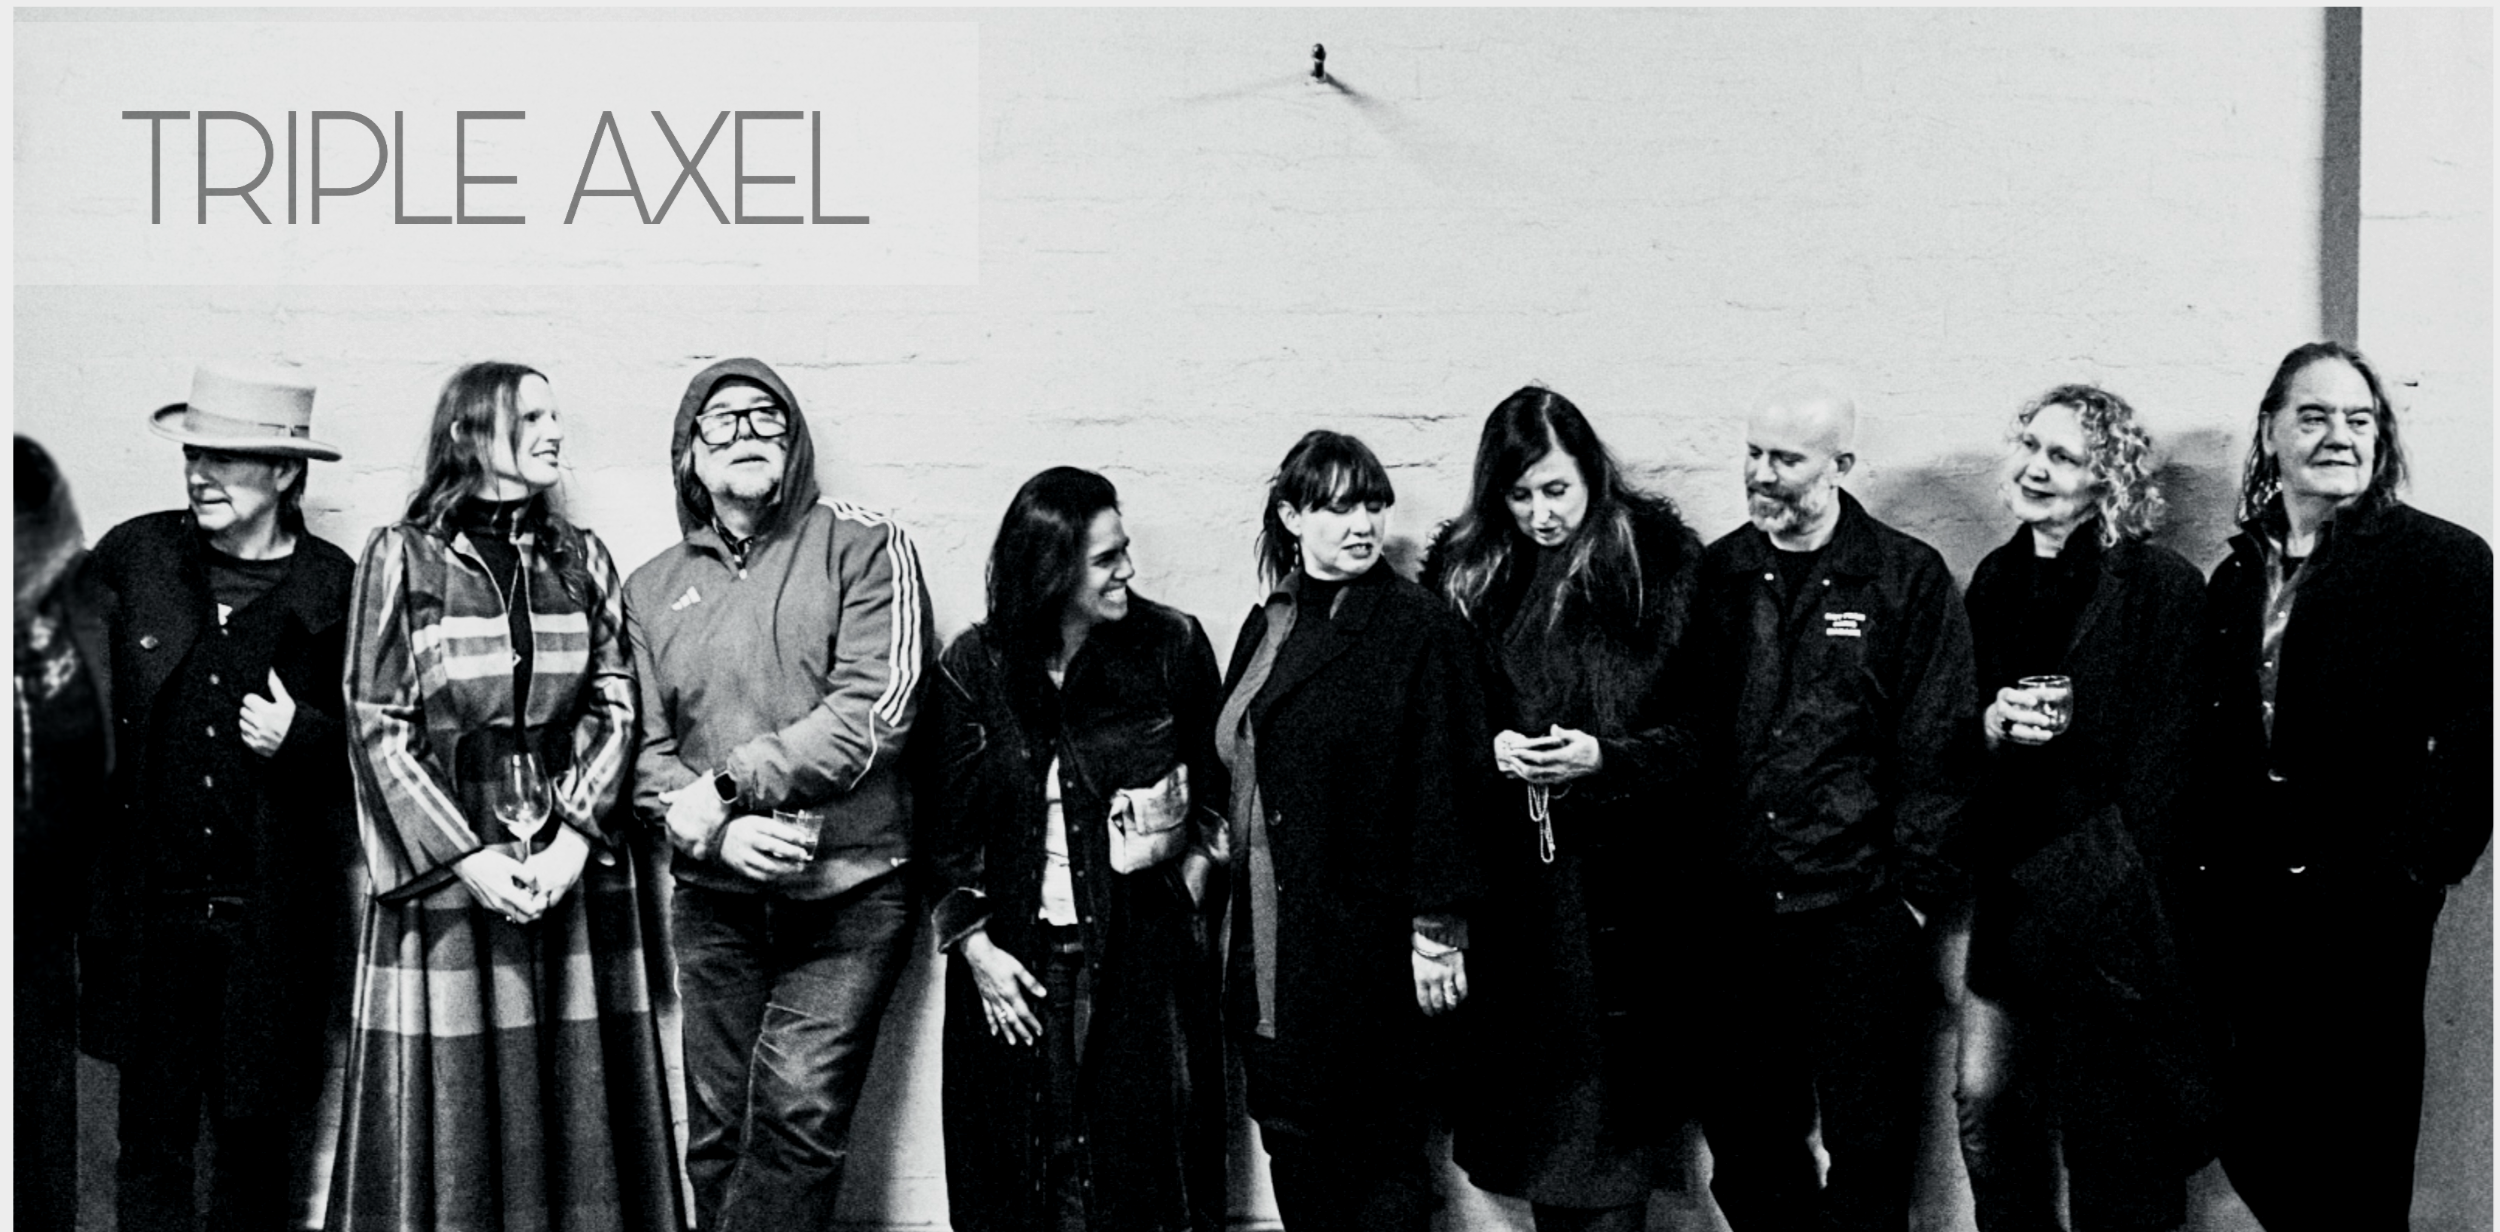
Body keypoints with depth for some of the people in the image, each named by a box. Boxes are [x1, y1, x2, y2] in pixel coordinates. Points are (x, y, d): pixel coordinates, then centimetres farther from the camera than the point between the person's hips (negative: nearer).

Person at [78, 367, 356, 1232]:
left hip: (271, 913, -1)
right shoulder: (132, 555, 3)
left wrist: (301, 735, -13)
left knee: (257, 1136, 9)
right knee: (152, 1133, 8)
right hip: (148, 899, 2)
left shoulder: (332, 586, -3)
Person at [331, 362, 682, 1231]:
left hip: (575, 865, 3)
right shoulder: (403, 557, 0)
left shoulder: (582, 559, 9)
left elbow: (614, 707, 5)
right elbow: (377, 727, -4)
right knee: (455, 1103, 2)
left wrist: (576, 837, -9)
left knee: (578, 1104, 5)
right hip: (447, 866, -2)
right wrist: (467, 855, -11)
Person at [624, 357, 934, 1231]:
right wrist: (716, 832, -12)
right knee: (718, 1133, 8)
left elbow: (875, 710, -11)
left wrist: (730, 783, -12)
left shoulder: (861, 546, 0)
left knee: (798, 1115, -11)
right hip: (716, 897, 4)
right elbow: (643, 748, 7)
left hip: (848, 891, -4)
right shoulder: (652, 589, 12)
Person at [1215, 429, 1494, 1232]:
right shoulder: (1264, 629, 12)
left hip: (1371, 951, -6)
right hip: (1272, 954, 6)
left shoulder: (1419, 630, -7)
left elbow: (1447, 783, -11)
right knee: (1292, 1146, 12)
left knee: (1382, 1163, 5)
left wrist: (1438, 927, -13)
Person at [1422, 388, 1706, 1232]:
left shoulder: (1660, 562, -3)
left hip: (1618, 880, -3)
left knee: (1611, 1099, 0)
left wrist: (1606, 757, -17)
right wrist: (1489, 749, -9)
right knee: (1532, 1093, 11)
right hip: (1509, 878, 3)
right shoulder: (1464, 569, 5)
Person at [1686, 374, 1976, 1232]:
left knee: (1870, 1143, 6)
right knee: (1746, 1140, 11)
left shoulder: (1908, 578, -1)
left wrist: (1917, 888, -7)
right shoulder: (1717, 574, 6)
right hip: (1738, 912, 3)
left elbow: (1937, 745, -2)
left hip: (1863, 909, -3)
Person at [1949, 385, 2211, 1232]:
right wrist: (1991, 723, -7)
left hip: (2103, 899, -5)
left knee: (2108, 1126, 5)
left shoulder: (2161, 586, -8)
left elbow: (2163, 754, -10)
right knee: (1983, 1100, 7)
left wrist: (2114, 887, -14)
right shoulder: (1996, 581, 9)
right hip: (2010, 886, 5)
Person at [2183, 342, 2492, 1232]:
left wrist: (2415, 868, -16)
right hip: (2243, 906, 5)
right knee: (2252, 1146, 9)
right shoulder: (2236, 577, 14)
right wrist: (2207, 875, 4)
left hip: (2359, 904, -5)